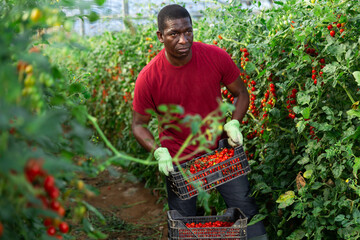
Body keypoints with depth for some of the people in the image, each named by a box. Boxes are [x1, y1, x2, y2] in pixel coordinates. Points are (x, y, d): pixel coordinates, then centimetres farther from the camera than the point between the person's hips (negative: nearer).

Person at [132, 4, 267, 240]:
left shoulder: (217, 57, -16)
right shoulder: (148, 78, -19)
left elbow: (241, 93, 1)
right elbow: (139, 124, -5)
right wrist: (158, 151, -22)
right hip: (178, 159, -1)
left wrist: (234, 123, -16)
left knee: (247, 210, 5)